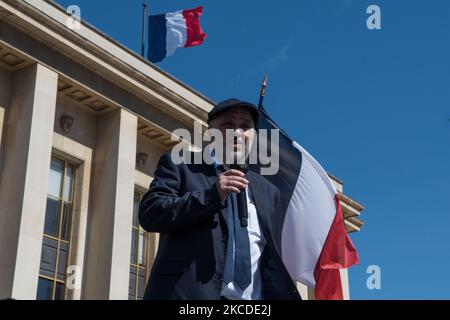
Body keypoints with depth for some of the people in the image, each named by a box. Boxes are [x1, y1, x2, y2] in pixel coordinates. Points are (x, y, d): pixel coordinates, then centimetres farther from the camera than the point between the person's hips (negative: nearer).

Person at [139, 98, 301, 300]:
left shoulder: (267, 190, 20)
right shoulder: (180, 165, 9)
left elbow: (274, 259, 18)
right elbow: (149, 213, -4)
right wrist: (212, 195, -11)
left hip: (254, 296, 4)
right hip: (191, 293, -3)